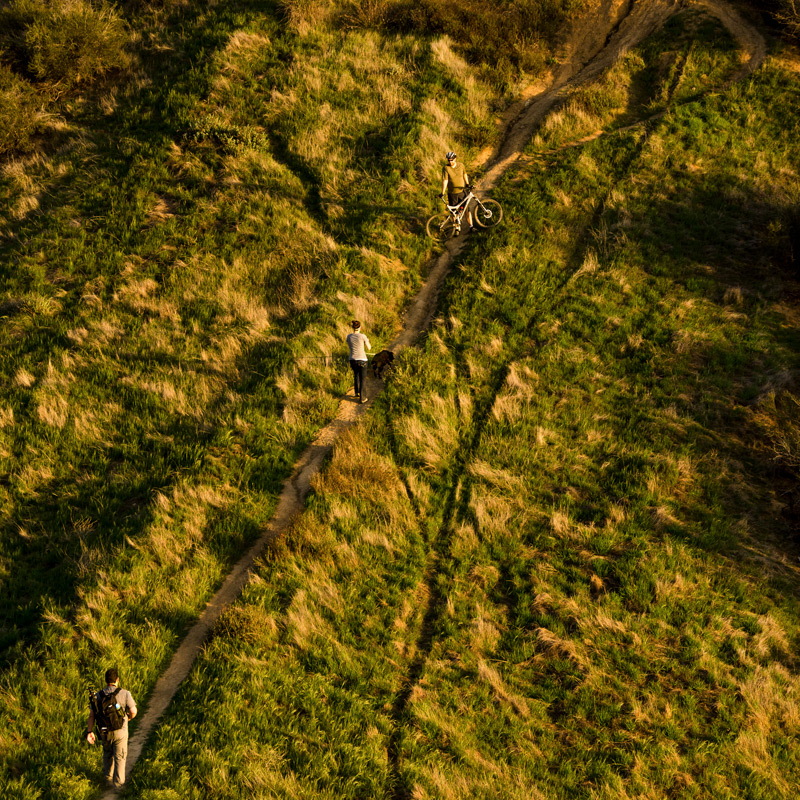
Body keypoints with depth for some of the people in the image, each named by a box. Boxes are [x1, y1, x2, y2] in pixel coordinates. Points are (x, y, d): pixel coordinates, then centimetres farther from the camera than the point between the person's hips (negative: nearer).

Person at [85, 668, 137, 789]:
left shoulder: (97, 696, -6)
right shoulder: (124, 693, -15)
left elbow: (91, 715, -10)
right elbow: (133, 712, -10)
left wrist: (89, 732, -7)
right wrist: (128, 718, 11)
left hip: (104, 732, 3)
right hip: (120, 732, -3)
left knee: (108, 753, 27)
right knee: (120, 757, 14)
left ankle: (108, 777, 42)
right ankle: (118, 782, 18)